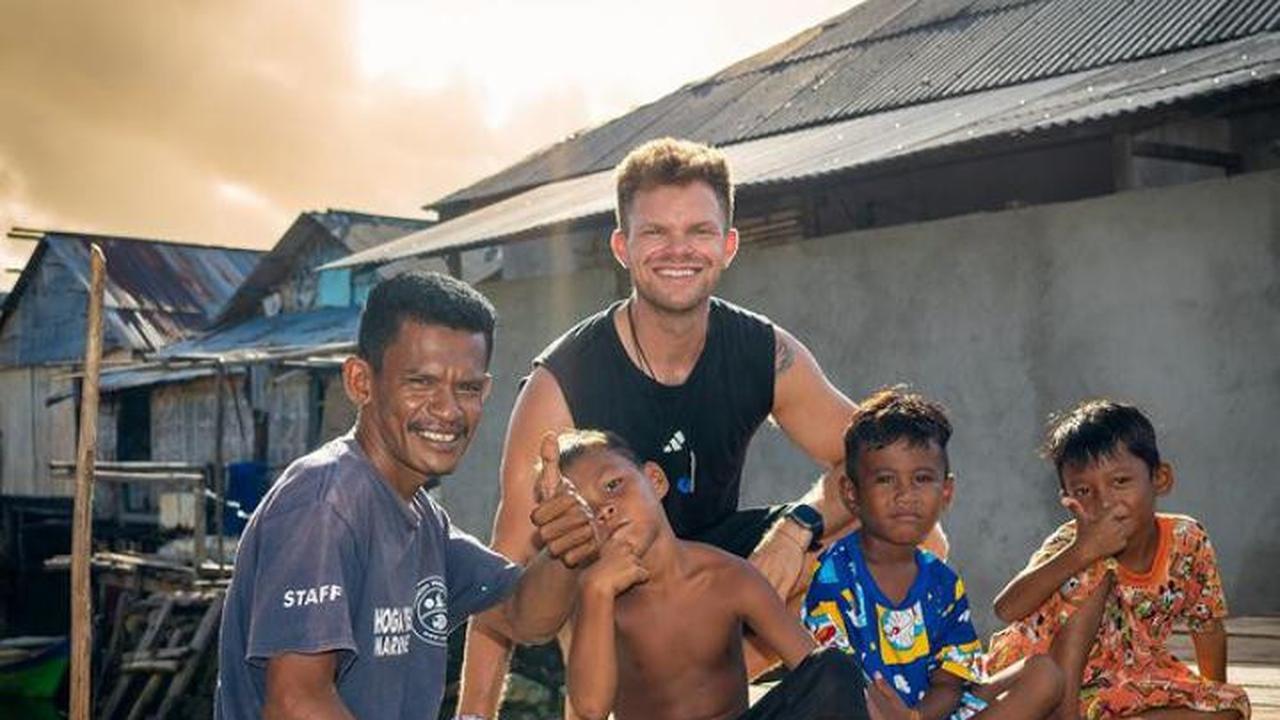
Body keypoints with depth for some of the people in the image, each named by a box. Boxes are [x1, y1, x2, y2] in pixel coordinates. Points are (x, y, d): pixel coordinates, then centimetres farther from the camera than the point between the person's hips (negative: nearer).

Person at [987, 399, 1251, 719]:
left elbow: (1208, 624, 5)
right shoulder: (1073, 545, -22)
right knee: (1095, 570, -27)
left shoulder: (1188, 540, -11)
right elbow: (1006, 609, -40)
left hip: (1126, 680, 5)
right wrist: (1081, 550, -48)